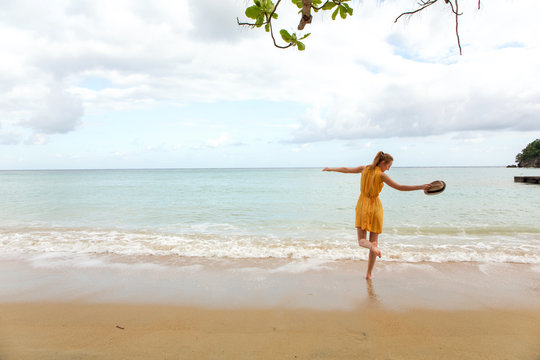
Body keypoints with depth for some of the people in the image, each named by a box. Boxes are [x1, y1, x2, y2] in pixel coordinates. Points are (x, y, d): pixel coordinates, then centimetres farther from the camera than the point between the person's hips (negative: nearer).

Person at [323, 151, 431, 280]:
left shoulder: (364, 169, 0)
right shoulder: (381, 175, -13)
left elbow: (346, 169, 13)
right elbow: (399, 187, -18)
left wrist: (330, 169, 28)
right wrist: (421, 187, -15)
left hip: (362, 206, 3)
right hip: (375, 207, -3)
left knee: (362, 241, 8)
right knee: (374, 241, 9)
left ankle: (372, 246, -28)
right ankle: (369, 274, 10)